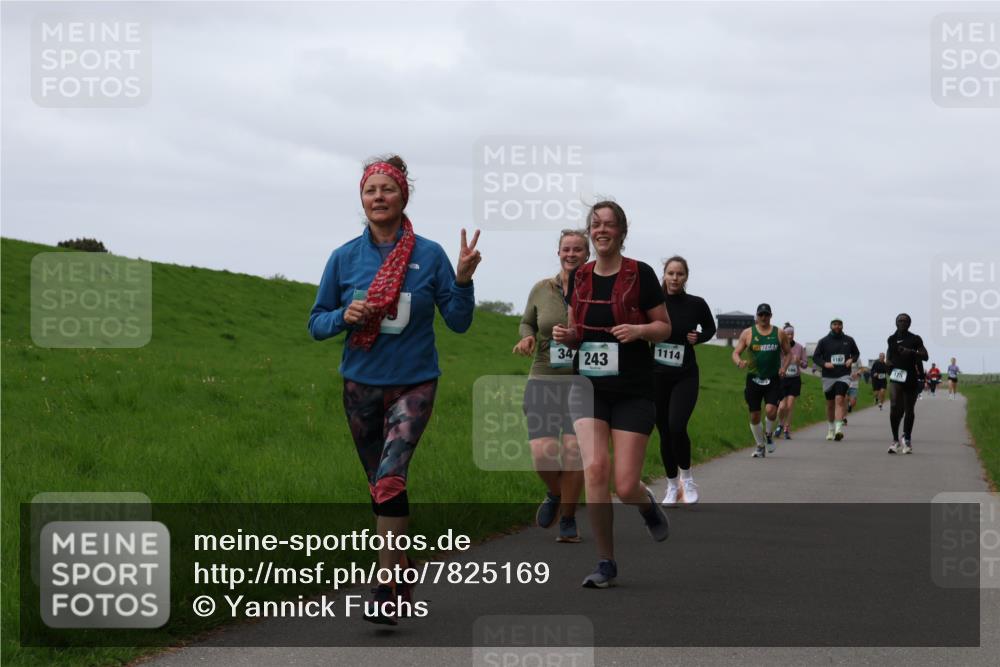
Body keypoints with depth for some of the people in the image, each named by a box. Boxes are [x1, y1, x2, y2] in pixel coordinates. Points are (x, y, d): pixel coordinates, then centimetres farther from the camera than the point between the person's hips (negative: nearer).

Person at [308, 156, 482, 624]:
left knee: (390, 476, -21)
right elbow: (316, 324, 7)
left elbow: (458, 322, -1)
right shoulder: (344, 258, 2)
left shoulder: (429, 255, -4)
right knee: (380, 485, 12)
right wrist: (344, 317, -14)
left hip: (414, 384, -3)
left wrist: (463, 280, -18)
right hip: (361, 386, 3)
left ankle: (385, 592, -19)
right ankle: (401, 570, 31)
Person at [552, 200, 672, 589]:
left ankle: (647, 503, 33)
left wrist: (639, 329, -19)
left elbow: (665, 327, 1)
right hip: (588, 387, 3)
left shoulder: (640, 275, -5)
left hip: (633, 392, -3)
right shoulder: (579, 278, 7)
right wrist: (565, 335, -3)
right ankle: (605, 563, -3)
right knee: (594, 468, -16)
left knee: (625, 487, -7)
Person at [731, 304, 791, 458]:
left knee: (771, 410, -19)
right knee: (754, 415, 3)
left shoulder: (779, 333, 6)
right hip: (753, 379, 1)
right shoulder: (748, 333, 4)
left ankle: (769, 434, 12)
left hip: (773, 380, -1)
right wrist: (739, 362, -17)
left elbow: (788, 353, 14)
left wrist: (784, 367, -4)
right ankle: (759, 445, 22)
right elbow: (736, 353, 5)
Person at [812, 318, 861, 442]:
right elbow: (815, 357, 5)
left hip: (843, 376, -2)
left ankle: (838, 429, -28)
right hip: (828, 377, 2)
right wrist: (824, 364, -14)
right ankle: (830, 430, 26)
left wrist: (851, 359, -2)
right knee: (830, 404, 9)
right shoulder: (823, 341, 3)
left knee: (839, 399, -20)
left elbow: (856, 353, 20)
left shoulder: (849, 340, 6)